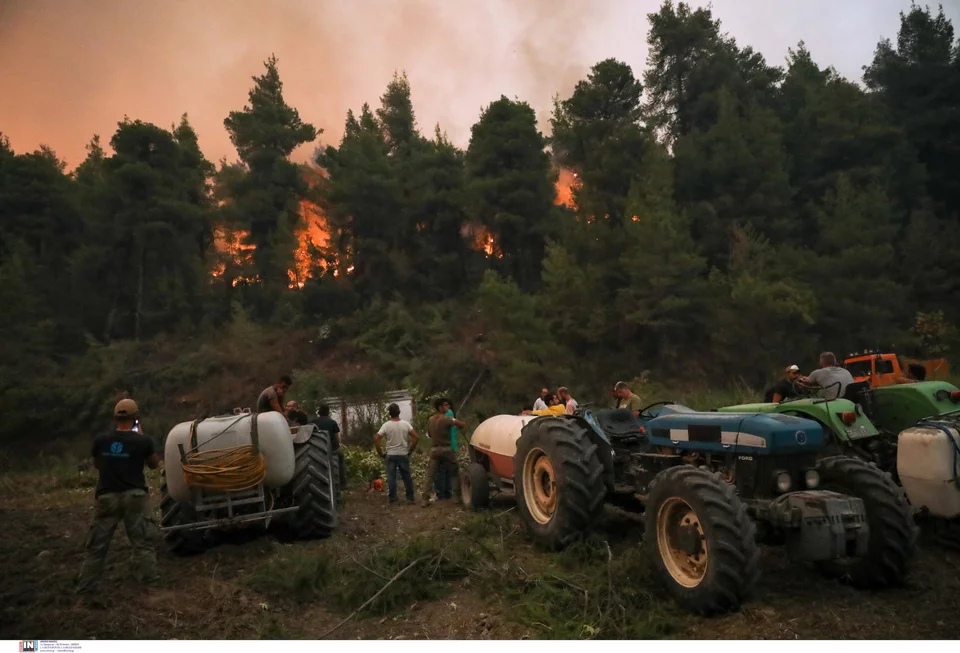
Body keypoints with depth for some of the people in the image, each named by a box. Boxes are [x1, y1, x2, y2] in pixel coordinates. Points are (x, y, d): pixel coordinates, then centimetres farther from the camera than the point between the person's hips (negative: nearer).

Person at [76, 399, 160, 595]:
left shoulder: (100, 440, -3)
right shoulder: (142, 441, -10)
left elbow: (97, 465, 16)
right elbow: (154, 464, 7)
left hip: (107, 496, 2)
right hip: (134, 495, -2)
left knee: (97, 542, 12)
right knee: (143, 539, 8)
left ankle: (85, 584, 17)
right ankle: (148, 576, 9)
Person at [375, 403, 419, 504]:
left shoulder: (386, 425, -8)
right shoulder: (405, 424, -4)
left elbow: (376, 439, -12)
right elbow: (416, 437, -7)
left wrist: (381, 453, -2)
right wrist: (410, 450, 2)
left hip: (391, 455, -1)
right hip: (403, 455, 1)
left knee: (391, 477, 7)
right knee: (407, 477, 9)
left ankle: (392, 497, 8)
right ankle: (410, 498, 11)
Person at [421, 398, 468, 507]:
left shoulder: (430, 420, 6)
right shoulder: (446, 419, -14)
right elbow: (463, 425, -19)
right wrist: (459, 425, 4)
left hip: (434, 450, 5)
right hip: (446, 449, -5)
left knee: (430, 475, 6)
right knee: (454, 473, 10)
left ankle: (425, 500, 2)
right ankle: (456, 497, 9)